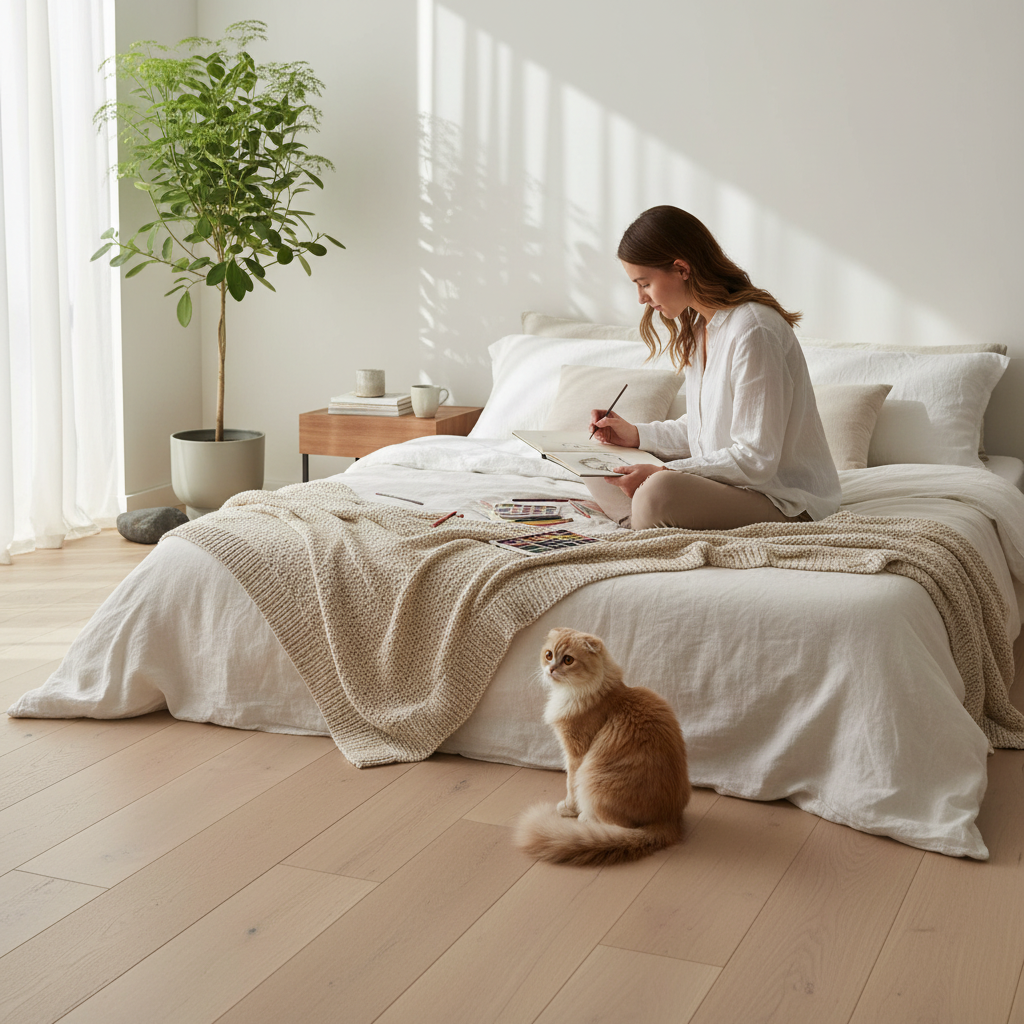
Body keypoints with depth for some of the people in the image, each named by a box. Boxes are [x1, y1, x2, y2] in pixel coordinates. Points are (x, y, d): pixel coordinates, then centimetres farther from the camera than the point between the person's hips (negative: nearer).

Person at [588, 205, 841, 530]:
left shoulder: (753, 330, -20)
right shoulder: (698, 327, 11)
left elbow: (756, 460, -22)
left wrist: (661, 473, -25)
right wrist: (635, 435, 9)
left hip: (785, 502, -10)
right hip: (725, 481, 10)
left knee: (659, 491, -35)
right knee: (603, 474, 6)